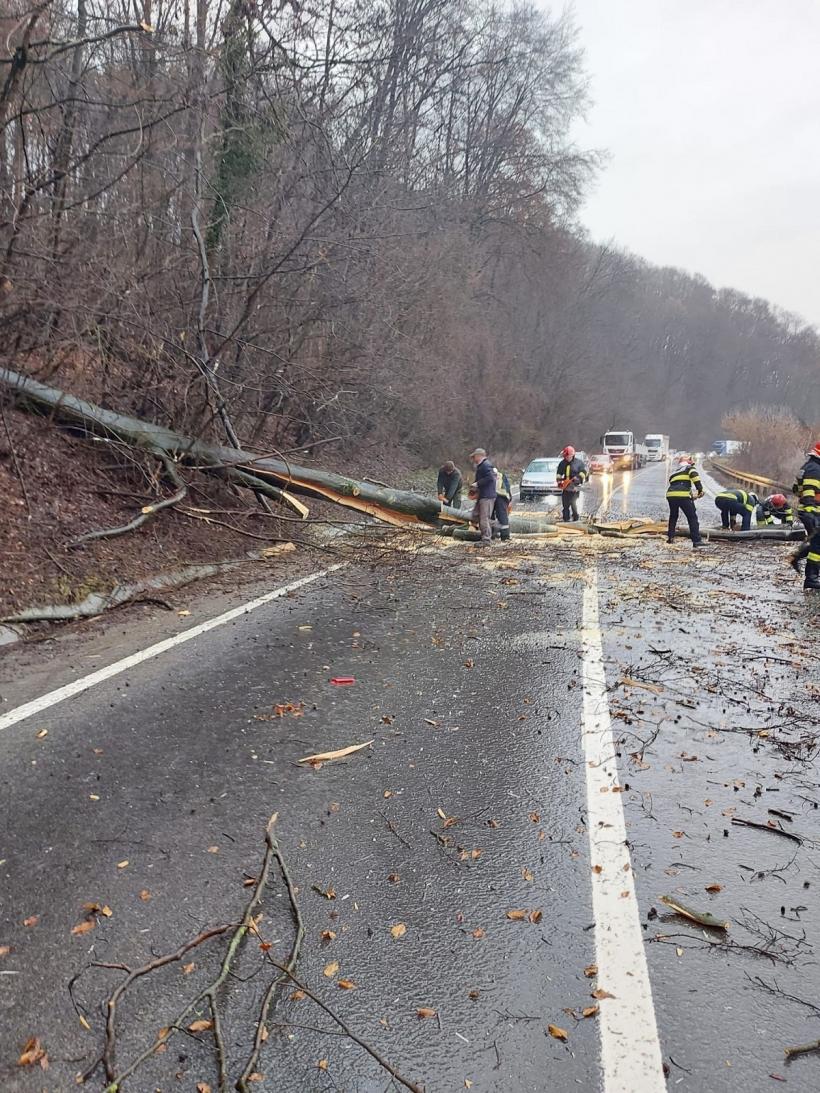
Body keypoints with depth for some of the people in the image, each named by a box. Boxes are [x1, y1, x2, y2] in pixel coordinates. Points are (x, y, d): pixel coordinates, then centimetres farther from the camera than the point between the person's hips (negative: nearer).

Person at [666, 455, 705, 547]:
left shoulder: (674, 471, 32)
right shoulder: (689, 468, 16)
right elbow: (695, 476, -6)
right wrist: (700, 490, -2)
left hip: (670, 494, 5)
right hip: (682, 495, -5)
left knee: (673, 516, 27)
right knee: (692, 517, 2)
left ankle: (670, 537, 27)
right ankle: (696, 540, -4)